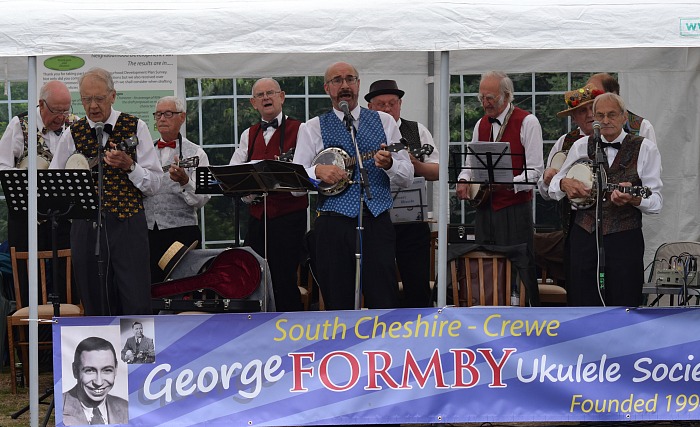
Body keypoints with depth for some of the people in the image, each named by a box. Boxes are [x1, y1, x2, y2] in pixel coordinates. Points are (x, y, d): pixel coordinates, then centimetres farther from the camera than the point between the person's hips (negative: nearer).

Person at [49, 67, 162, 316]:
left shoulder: (135, 127, 3)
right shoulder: (73, 134, 8)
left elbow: (155, 184, 0)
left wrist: (129, 166, -17)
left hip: (128, 224, -2)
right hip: (86, 227, 2)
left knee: (137, 307, -8)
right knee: (95, 308, 6)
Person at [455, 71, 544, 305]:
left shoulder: (527, 122, -6)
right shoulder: (481, 124, 14)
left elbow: (534, 171, -11)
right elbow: (471, 161, 22)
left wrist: (509, 183, -25)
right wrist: (464, 180, 1)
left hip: (515, 209, -6)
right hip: (485, 207, 6)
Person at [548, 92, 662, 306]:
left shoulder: (645, 148, 1)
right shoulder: (581, 146, 11)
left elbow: (656, 201, -3)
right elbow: (554, 184, 17)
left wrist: (634, 199, -24)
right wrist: (564, 184, -6)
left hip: (624, 239, -3)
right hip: (583, 236, 3)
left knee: (624, 303, -2)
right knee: (581, 302, 5)